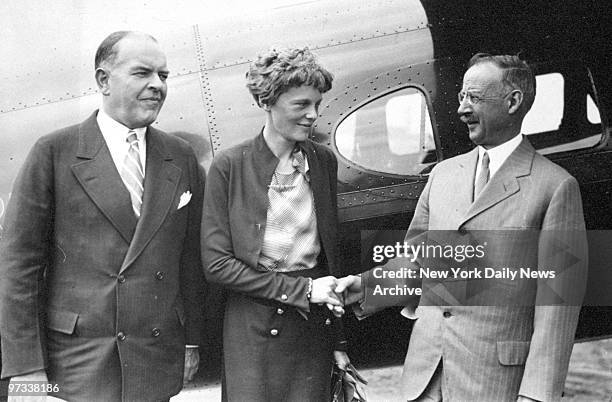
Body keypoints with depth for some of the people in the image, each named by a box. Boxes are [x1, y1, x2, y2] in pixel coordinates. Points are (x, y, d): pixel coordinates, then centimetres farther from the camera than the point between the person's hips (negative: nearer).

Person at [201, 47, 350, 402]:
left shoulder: (323, 161, 5)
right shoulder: (229, 167, -8)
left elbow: (331, 251, 11)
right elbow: (216, 263, -10)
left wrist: (339, 339, 9)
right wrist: (300, 290, -13)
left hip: (314, 330, 3)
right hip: (253, 331, -3)